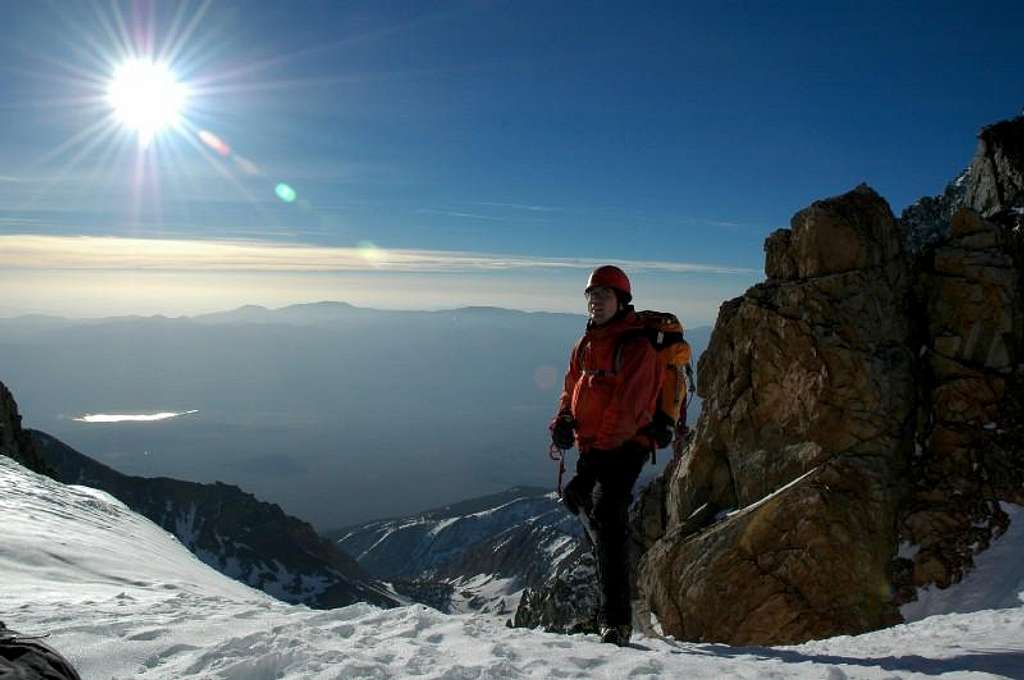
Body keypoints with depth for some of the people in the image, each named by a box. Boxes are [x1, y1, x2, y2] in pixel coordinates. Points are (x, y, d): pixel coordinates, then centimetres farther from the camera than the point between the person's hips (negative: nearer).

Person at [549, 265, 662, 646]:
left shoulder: (636, 347, -11)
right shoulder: (585, 345, 15)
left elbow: (627, 408, -18)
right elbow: (572, 389, 21)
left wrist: (599, 447, -21)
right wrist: (564, 420, 1)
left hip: (625, 447, -9)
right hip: (592, 447, 9)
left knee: (607, 517, -20)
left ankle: (616, 619, -16)